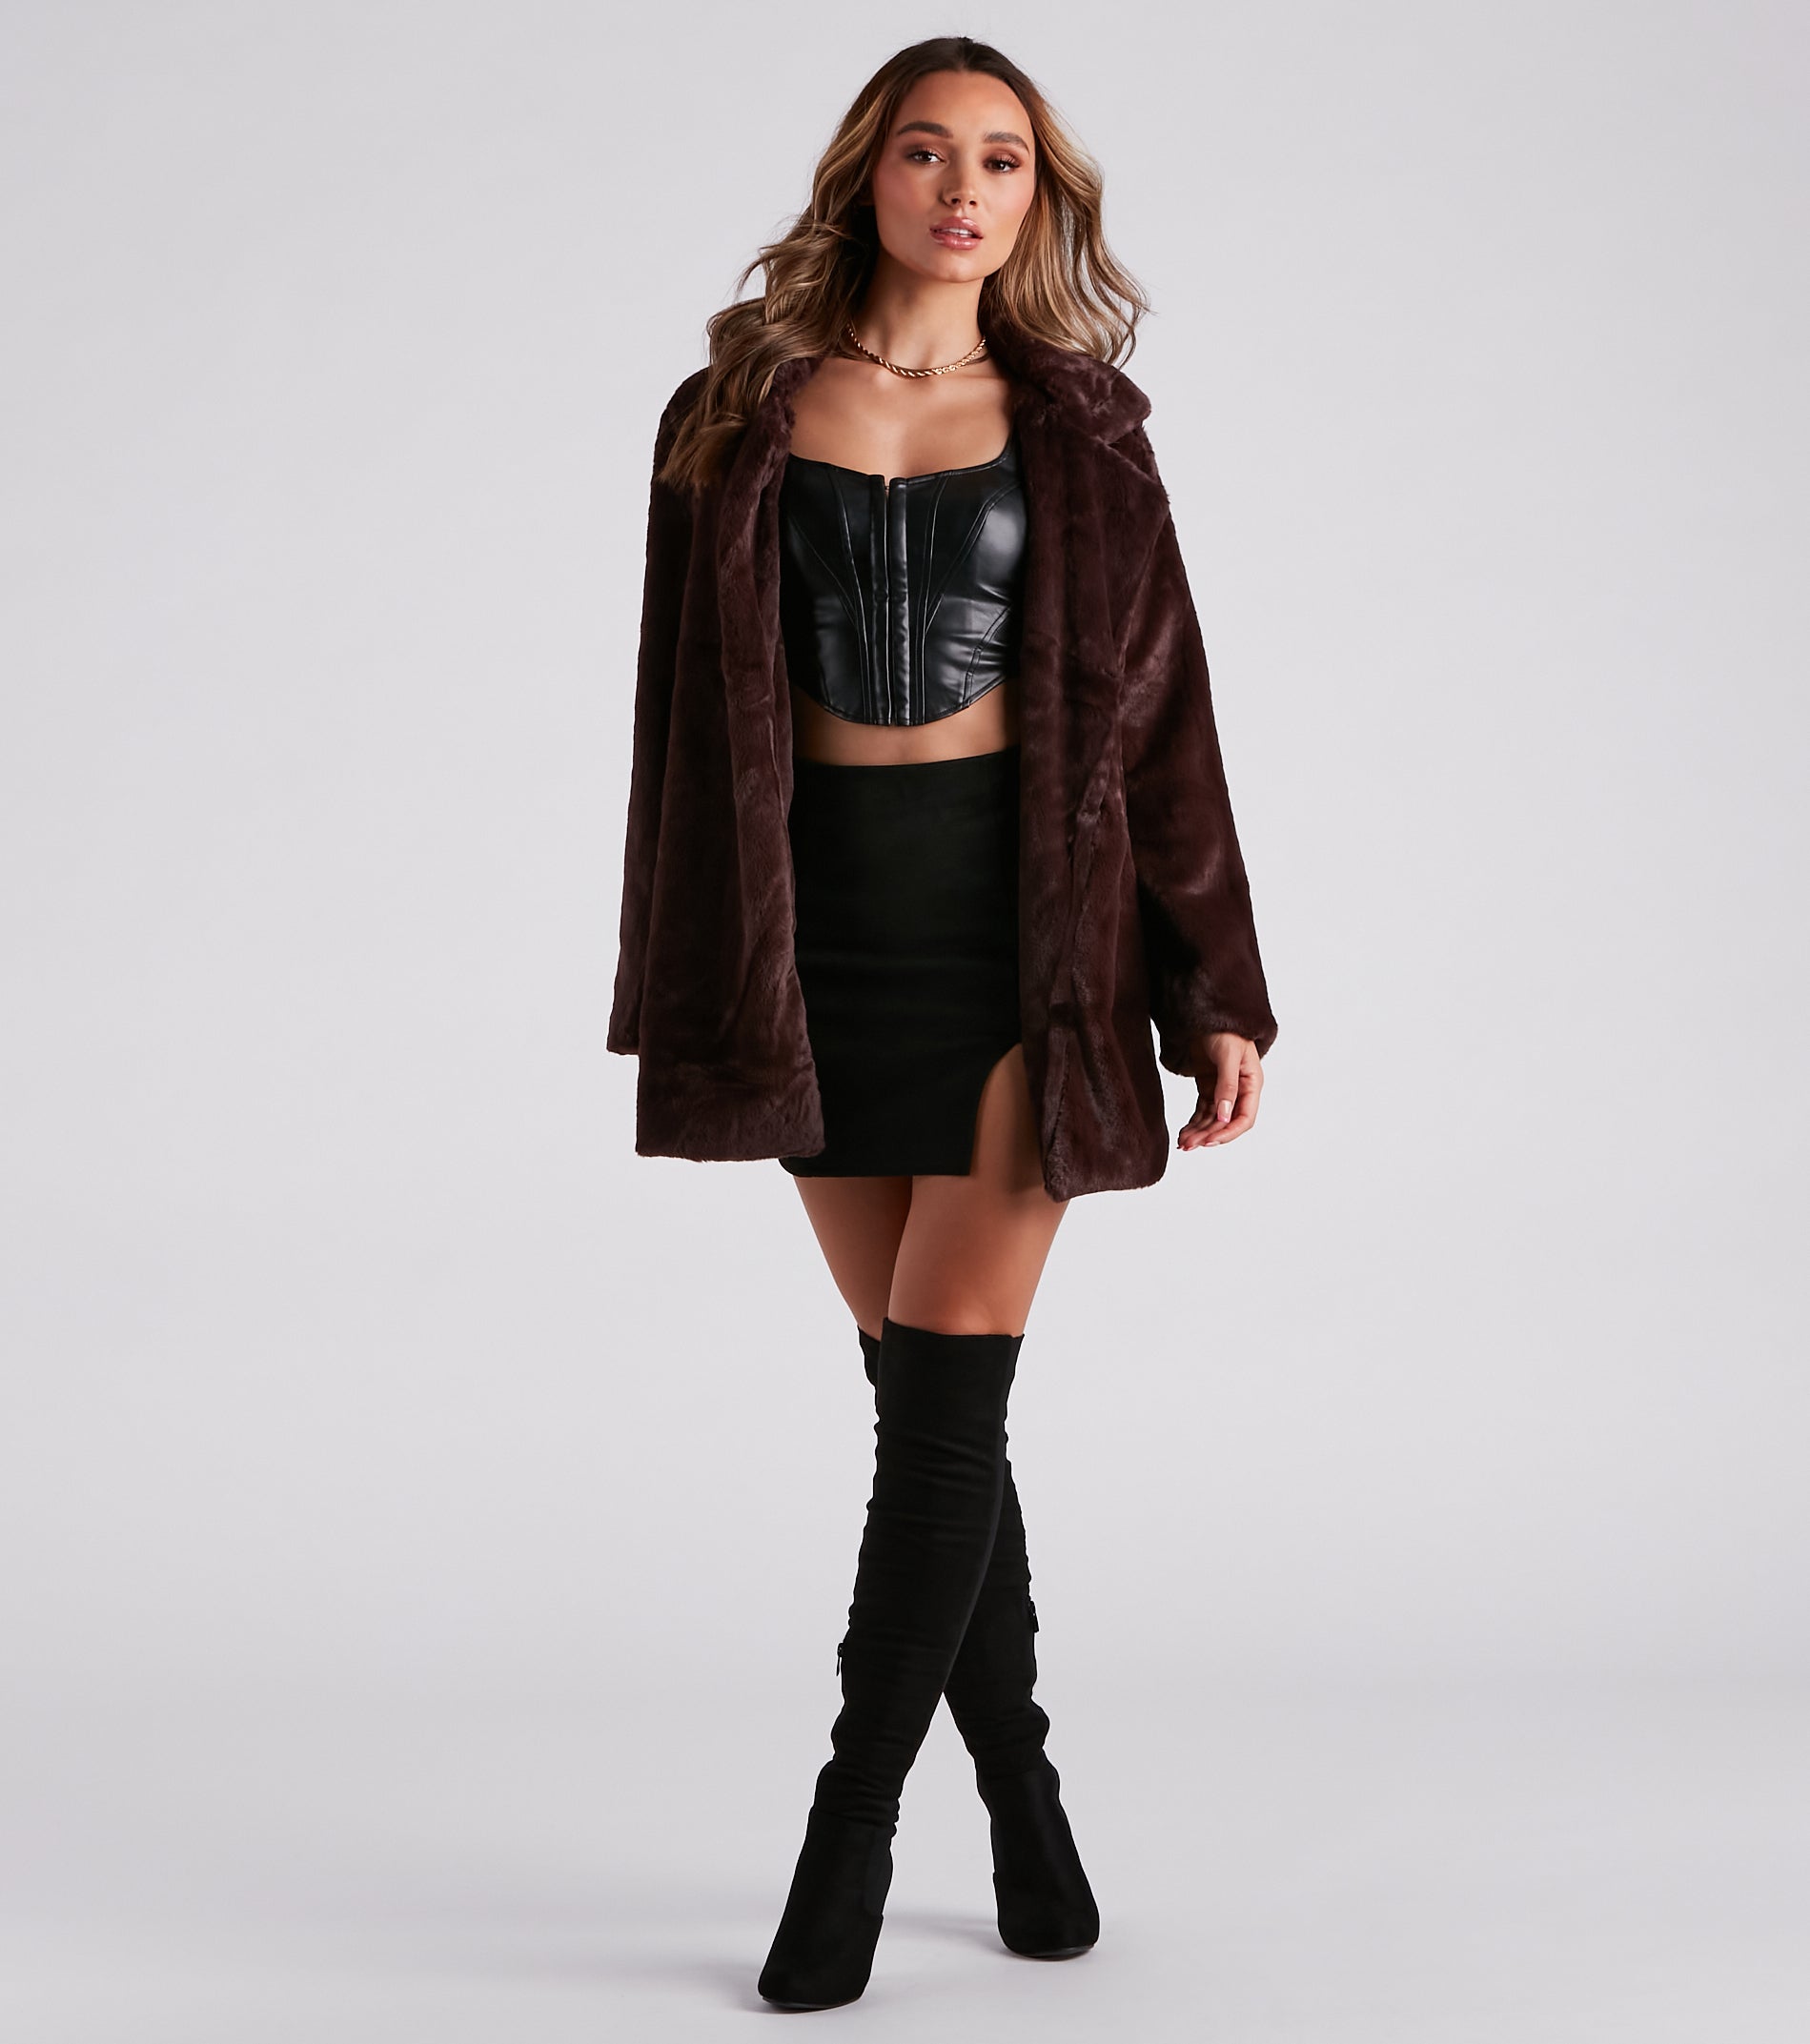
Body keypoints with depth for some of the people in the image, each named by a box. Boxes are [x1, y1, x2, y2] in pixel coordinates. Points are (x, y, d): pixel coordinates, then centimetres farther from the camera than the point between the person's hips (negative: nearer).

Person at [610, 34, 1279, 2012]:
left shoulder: (1076, 432, 5)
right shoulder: (736, 418, 6)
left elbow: (1157, 711, 4)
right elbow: (687, 712, 6)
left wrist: (1217, 993, -1)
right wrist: (686, 992, 3)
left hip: (1024, 920, -1)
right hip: (823, 924, 2)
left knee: (943, 1382, -7)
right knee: (929, 1391, 7)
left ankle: (851, 1823, 6)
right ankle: (1026, 1799, 23)